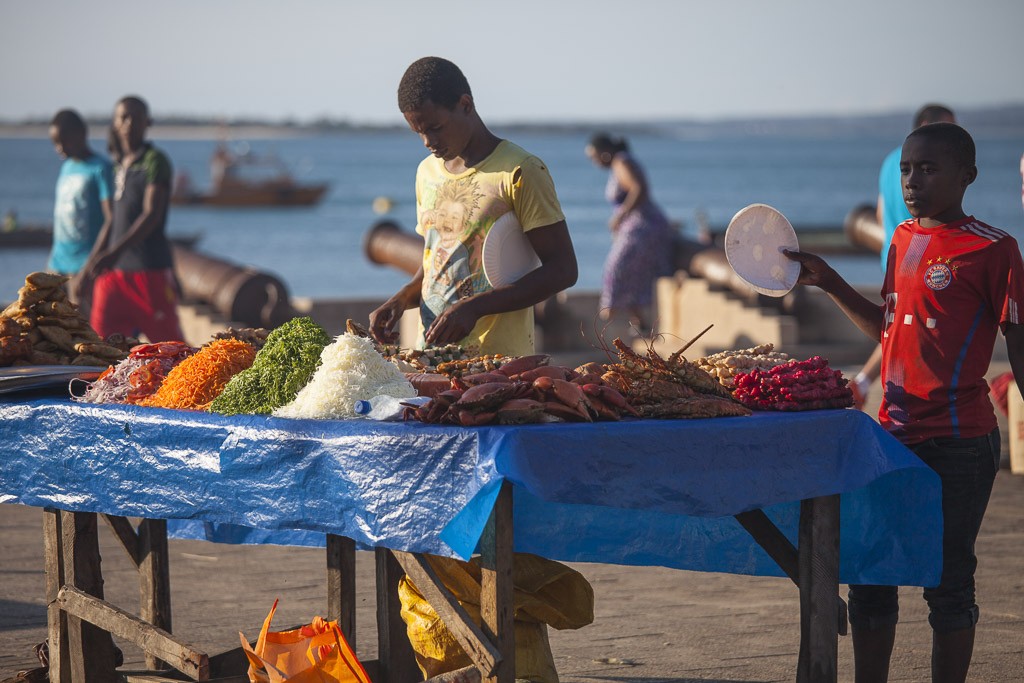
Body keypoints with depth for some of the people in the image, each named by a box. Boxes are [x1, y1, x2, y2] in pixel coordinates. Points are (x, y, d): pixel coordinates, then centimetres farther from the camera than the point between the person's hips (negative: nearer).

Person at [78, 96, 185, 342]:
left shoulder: (155, 162, -6)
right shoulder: (119, 165, 16)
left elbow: (152, 215, -17)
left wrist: (115, 252, -26)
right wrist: (91, 263, 20)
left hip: (151, 268, -7)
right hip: (114, 269, 7)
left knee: (168, 343, -5)